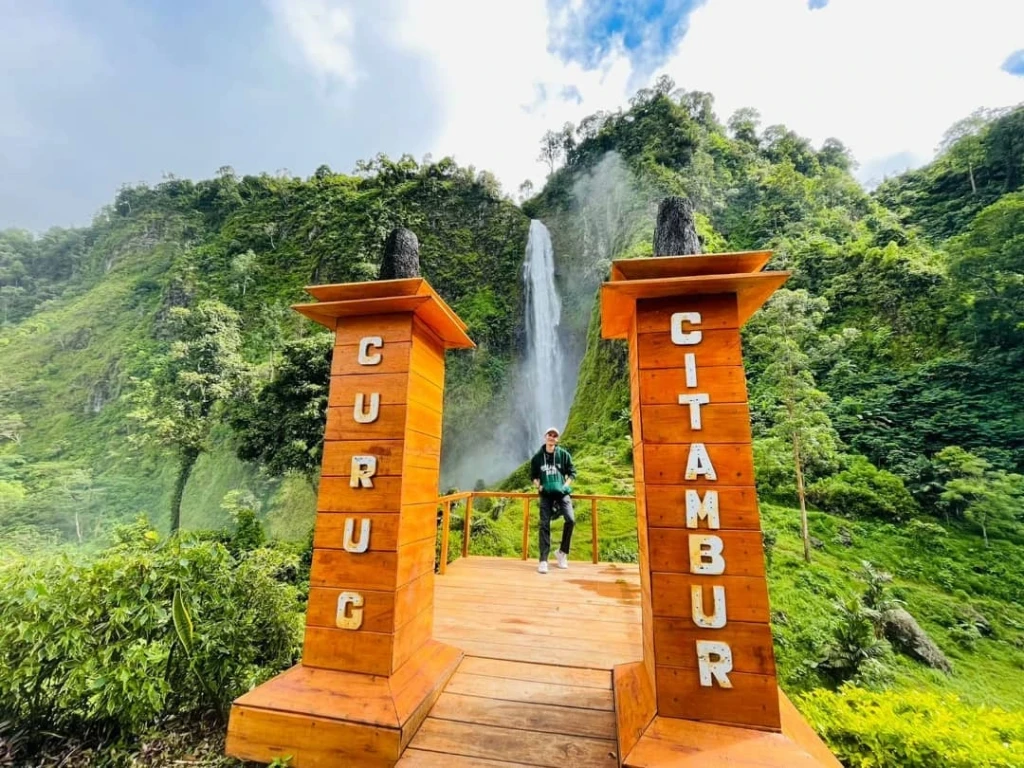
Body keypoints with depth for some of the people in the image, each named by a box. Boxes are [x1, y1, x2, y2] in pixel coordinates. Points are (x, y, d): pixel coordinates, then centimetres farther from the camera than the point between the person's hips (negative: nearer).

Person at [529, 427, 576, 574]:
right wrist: (538, 486, -2)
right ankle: (543, 560, 1)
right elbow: (533, 476, 16)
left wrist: (565, 485, -6)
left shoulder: (564, 454, 3)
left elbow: (572, 473, 8)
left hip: (562, 492, 0)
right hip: (546, 494, 1)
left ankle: (562, 552, 6)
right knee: (545, 525, -5)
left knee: (570, 520, -16)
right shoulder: (537, 457, 6)